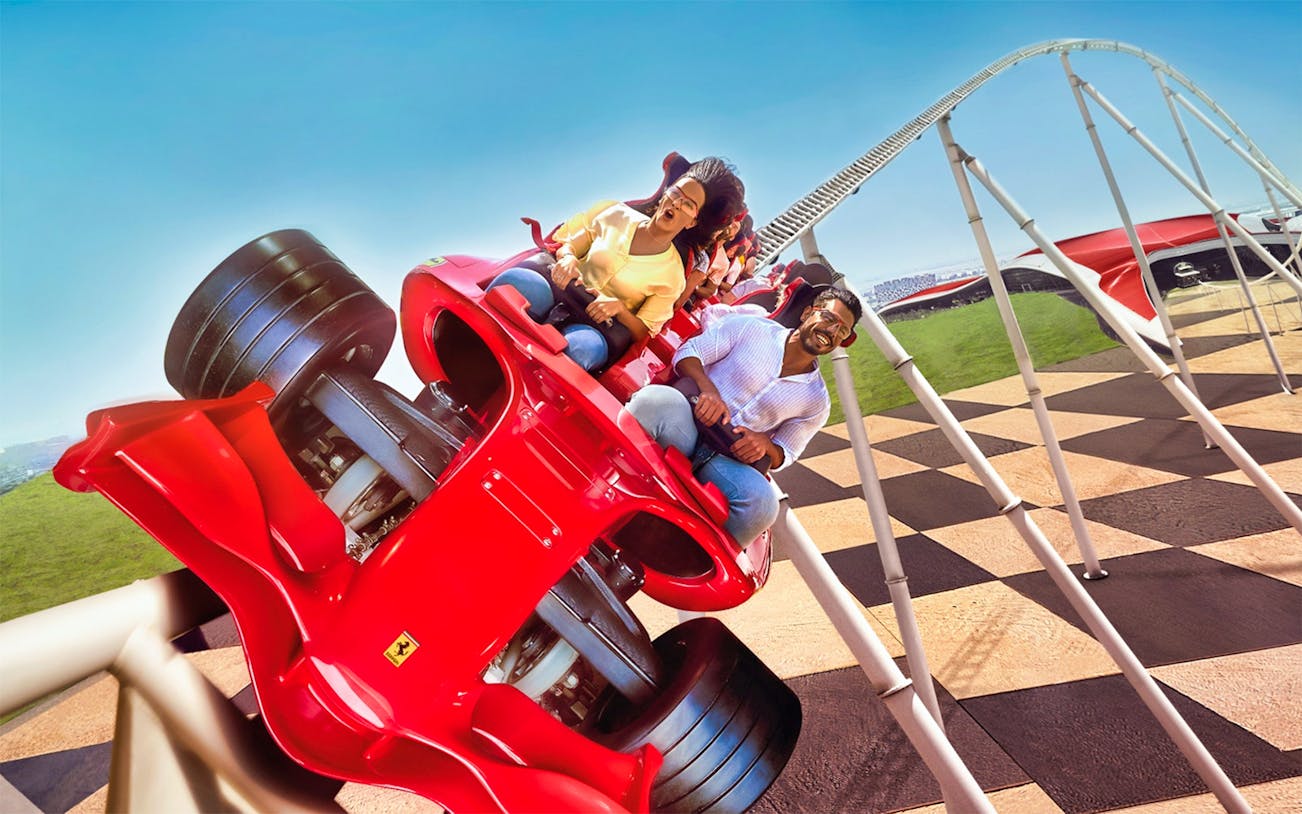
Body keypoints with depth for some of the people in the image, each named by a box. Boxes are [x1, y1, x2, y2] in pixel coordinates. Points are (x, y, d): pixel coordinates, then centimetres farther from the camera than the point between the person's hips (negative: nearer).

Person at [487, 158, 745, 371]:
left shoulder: (672, 276, 1)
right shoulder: (618, 215, 7)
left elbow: (644, 334, 2)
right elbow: (567, 246, 14)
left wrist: (619, 308, -18)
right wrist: (567, 258, -10)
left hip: (598, 328, -2)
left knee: (583, 348, -41)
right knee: (513, 280, -33)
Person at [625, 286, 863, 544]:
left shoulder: (817, 402, 14)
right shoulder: (750, 327, 8)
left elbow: (784, 456, 16)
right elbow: (688, 352, 3)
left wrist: (764, 444, -9)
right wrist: (708, 388, -18)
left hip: (727, 461, 2)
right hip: (687, 421, -1)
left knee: (762, 503, -33)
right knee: (656, 398, -37)